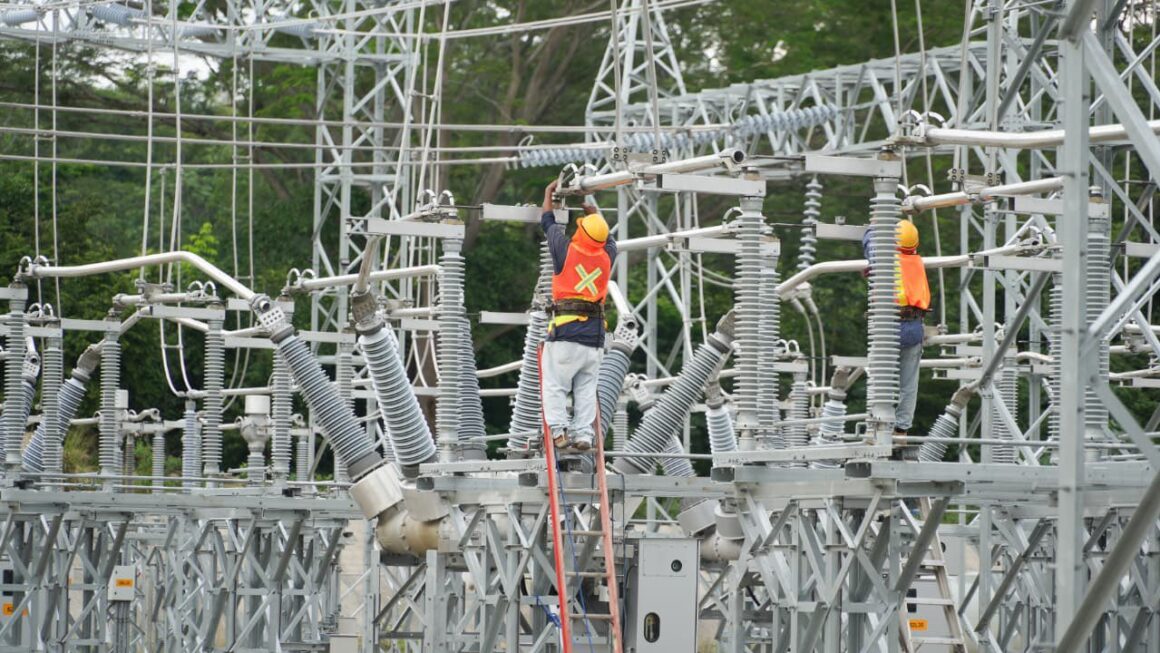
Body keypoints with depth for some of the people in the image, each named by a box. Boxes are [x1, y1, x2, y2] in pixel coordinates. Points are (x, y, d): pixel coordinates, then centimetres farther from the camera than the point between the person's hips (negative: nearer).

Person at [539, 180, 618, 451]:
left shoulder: (567, 250, -4)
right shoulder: (606, 256, 6)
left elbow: (548, 223, 14)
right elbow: (608, 239, 32)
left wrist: (548, 195, 31)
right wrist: (592, 211, 46)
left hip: (565, 331, -4)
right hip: (595, 336, 4)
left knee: (554, 386, 0)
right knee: (586, 389, 7)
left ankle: (559, 430, -13)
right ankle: (584, 433, -4)